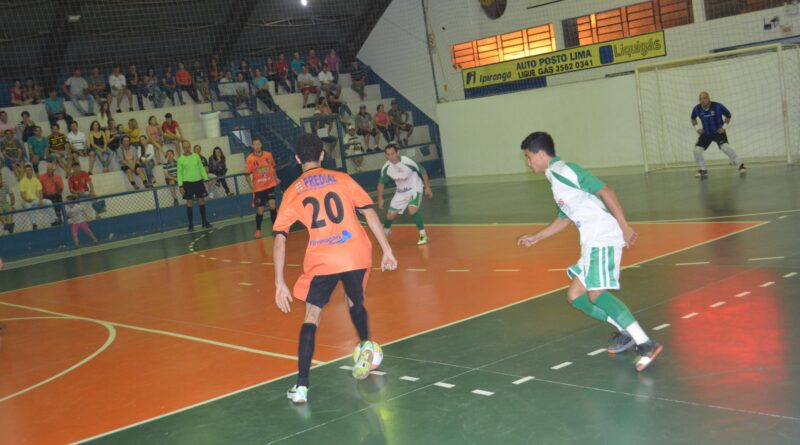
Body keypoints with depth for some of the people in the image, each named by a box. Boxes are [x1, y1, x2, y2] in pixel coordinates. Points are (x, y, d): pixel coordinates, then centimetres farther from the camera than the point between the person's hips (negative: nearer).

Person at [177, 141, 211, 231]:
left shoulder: (196, 156, 7)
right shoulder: (180, 159, -1)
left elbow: (201, 168, 11)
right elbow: (179, 173, 0)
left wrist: (205, 179, 5)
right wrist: (180, 186, -6)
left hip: (198, 181, 3)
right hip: (188, 183, -3)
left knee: (202, 201, 4)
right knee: (190, 203, -2)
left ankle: (204, 222, 16)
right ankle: (191, 225, 4)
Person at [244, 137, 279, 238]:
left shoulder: (268, 155, -2)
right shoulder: (250, 159, -11)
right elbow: (247, 174, -6)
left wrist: (275, 178, 2)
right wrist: (251, 184, -20)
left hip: (270, 185, 2)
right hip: (258, 188, -1)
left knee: (272, 206, -13)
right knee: (260, 211, 3)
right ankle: (258, 229, 25)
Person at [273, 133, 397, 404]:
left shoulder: (292, 192, 9)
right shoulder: (342, 179, 10)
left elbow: (279, 240, 2)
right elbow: (369, 213, 2)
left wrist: (280, 283, 3)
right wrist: (387, 251, 5)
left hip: (321, 261, -1)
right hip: (357, 255, 2)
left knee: (311, 318, 7)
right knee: (356, 303, 29)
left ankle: (301, 386, -1)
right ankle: (366, 350, 17)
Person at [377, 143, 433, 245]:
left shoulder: (407, 162, -29)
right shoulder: (385, 168, -18)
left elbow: (423, 171, -13)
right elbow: (381, 183, 1)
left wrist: (427, 187, -8)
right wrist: (380, 199, -1)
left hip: (415, 188, -4)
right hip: (401, 191, 4)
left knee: (412, 210, -28)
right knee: (390, 215, 8)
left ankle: (423, 235, -13)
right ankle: (385, 231, 41)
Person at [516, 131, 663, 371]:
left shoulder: (563, 170, -8)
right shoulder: (555, 178, 23)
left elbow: (605, 191, -16)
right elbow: (565, 218, 34)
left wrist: (624, 226, -20)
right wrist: (535, 237, 39)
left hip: (603, 238, -10)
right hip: (593, 243, 10)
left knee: (596, 293, -21)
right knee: (575, 295, 9)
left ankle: (645, 344, -24)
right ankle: (625, 330, 9)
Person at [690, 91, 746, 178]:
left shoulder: (717, 106, -19)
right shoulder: (697, 109, -10)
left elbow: (728, 115, -2)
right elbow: (693, 118, 13)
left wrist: (724, 126, -11)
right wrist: (696, 128, 0)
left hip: (718, 132, -4)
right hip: (706, 133, 4)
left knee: (725, 147, -23)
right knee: (697, 150, -9)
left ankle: (740, 165, -9)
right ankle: (703, 170, 8)